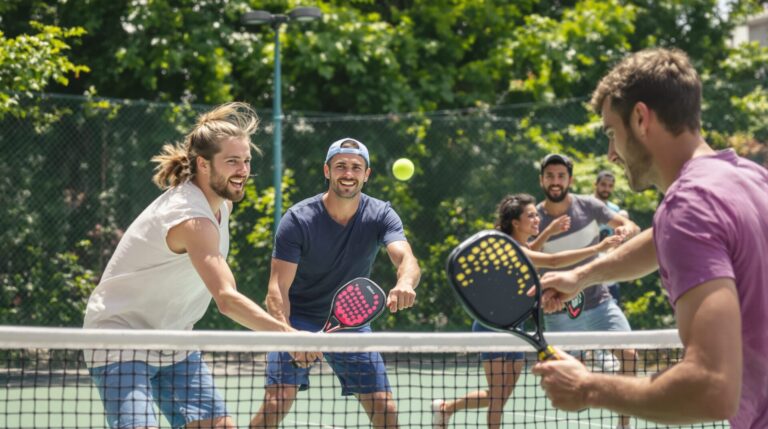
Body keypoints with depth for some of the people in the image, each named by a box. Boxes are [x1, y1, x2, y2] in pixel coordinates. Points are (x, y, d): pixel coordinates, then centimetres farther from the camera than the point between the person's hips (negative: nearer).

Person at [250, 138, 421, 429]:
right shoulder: (298, 220, -18)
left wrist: (405, 283, -55)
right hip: (299, 319, -3)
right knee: (277, 403, -19)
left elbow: (406, 258, -30)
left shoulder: (381, 215, -12)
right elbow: (278, 288, -21)